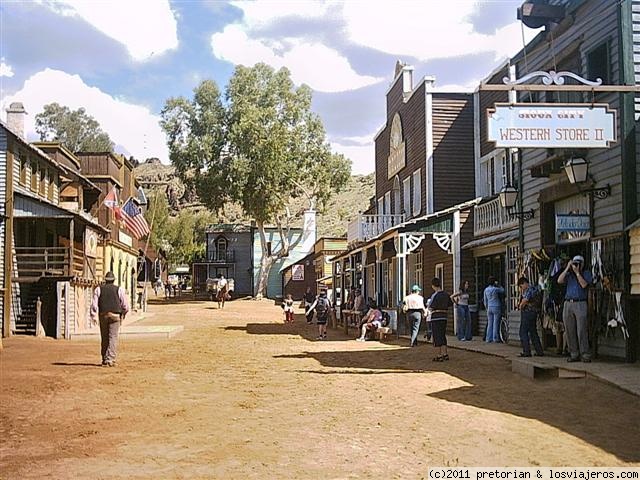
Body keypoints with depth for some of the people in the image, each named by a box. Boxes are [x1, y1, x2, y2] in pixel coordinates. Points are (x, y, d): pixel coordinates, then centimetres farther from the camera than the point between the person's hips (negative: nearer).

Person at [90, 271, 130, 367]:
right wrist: (123, 314, 20)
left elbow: (94, 304, -2)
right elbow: (125, 305, 3)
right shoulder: (119, 289, 4)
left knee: (104, 338, 11)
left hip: (103, 316, 2)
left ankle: (104, 360, 15)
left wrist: (93, 316, -3)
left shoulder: (98, 289, 8)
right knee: (113, 338, -4)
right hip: (115, 316, -2)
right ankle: (110, 359, -14)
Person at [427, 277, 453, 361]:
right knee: (443, 336, 16)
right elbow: (450, 304, 14)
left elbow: (430, 308, -14)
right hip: (444, 317, 7)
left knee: (438, 336, -2)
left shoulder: (435, 295, -15)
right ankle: (445, 354, 19)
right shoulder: (446, 294, 5)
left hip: (436, 317, -7)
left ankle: (441, 355, -2)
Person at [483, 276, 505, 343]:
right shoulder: (495, 289, -11)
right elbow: (502, 290, 9)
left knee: (489, 324, 8)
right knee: (496, 324, -3)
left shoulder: (486, 290, 6)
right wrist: (497, 285, 13)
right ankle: (495, 338, -4)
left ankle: (488, 338, 7)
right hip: (496, 307, -5)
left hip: (489, 308, 5)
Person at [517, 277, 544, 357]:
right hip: (534, 312, 10)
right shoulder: (535, 289, 19)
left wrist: (520, 306, -6)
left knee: (523, 332, -4)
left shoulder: (529, 289, -14)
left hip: (527, 312, -10)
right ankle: (540, 351, 14)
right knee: (533, 332, 15)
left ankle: (526, 351, -7)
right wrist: (521, 291, 12)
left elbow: (525, 301, -23)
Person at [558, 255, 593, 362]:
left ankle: (585, 355, -6)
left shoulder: (586, 273, 8)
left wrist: (577, 272, -6)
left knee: (582, 331, -9)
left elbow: (584, 284, -10)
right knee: (570, 331, 3)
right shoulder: (569, 274, 17)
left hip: (580, 304, -4)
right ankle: (574, 354, 8)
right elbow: (559, 281, -1)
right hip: (568, 304, 4)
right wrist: (567, 268, -2)